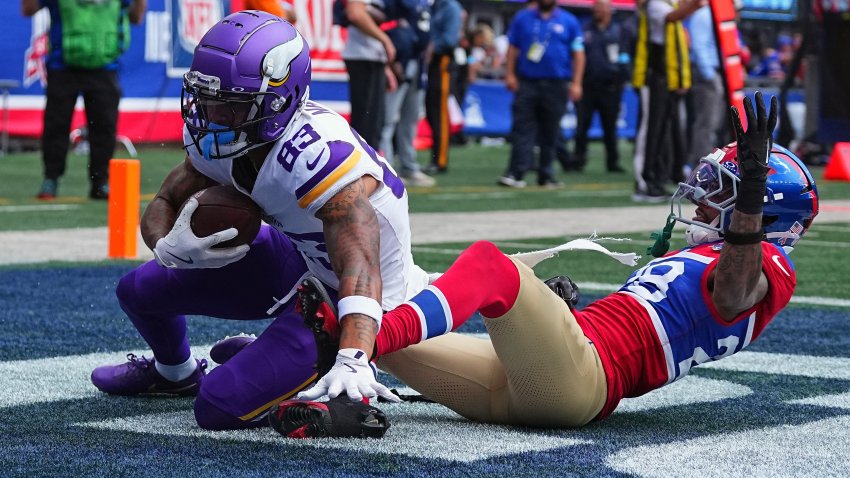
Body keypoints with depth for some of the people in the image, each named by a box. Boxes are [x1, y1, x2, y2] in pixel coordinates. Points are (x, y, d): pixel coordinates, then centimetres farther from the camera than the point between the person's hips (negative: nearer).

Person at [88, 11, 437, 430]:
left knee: (220, 406, -20)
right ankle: (174, 372, 43)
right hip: (296, 260, 8)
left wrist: (353, 362, -63)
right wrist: (172, 247, -25)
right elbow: (163, 205, 0)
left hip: (340, 302, -8)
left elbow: (360, 268, -47)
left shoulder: (316, 155, -37)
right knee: (140, 289, 9)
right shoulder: (217, 141, -11)